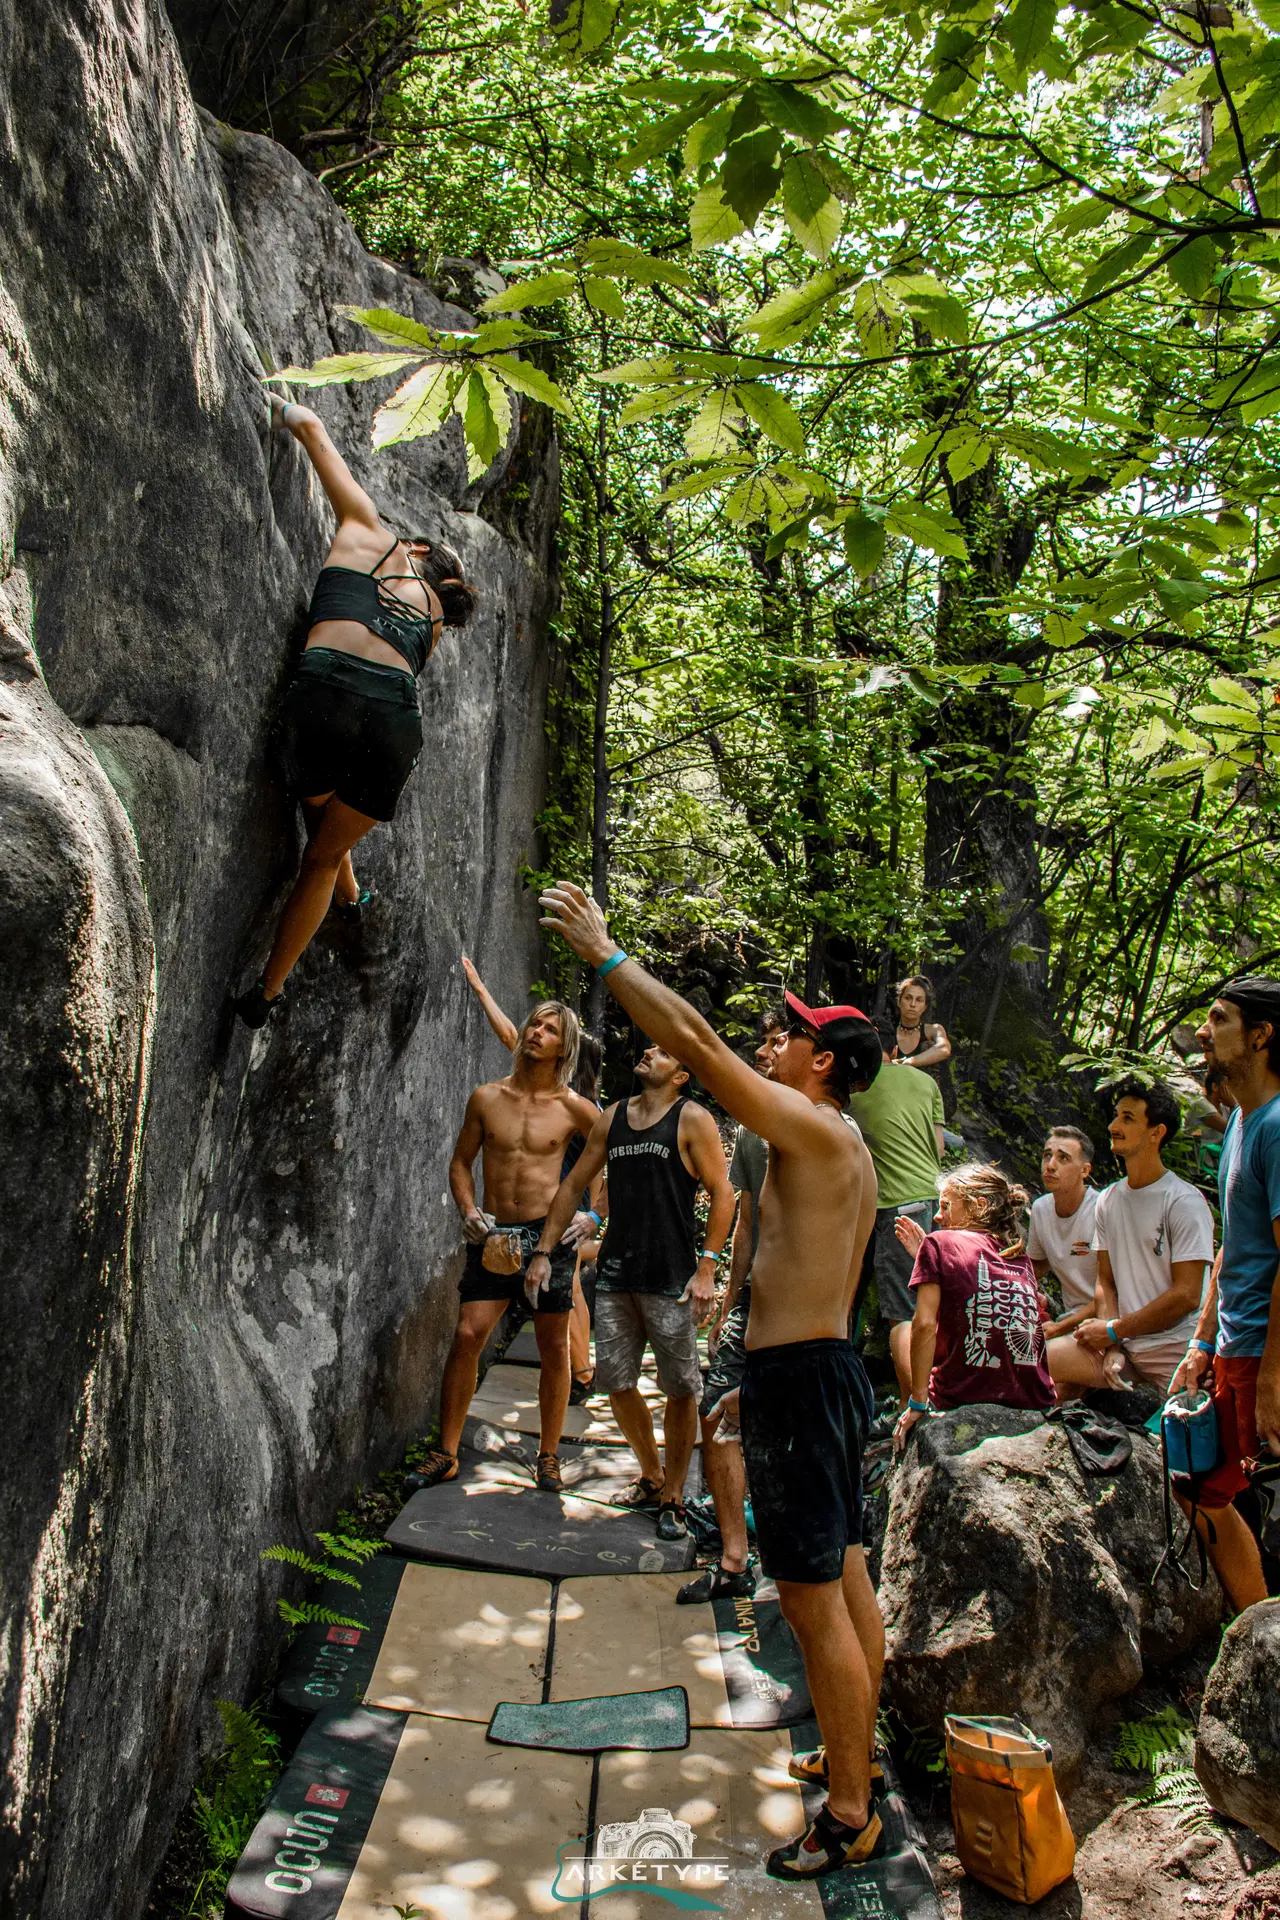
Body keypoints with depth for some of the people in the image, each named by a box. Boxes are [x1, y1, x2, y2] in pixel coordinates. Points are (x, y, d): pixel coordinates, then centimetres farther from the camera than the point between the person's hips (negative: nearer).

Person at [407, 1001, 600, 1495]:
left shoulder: (573, 1108, -1)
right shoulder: (487, 1098, 4)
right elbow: (461, 1162, 12)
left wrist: (594, 1216, -3)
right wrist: (468, 1211, -3)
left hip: (550, 1233, -1)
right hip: (493, 1235, 1)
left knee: (553, 1348, 4)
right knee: (467, 1336, -5)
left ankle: (548, 1456, 20)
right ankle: (446, 1454, 7)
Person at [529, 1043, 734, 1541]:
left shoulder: (692, 1119, -3)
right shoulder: (613, 1117, 13)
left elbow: (722, 1193, -6)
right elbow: (573, 1185, 17)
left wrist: (706, 1267, -12)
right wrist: (543, 1251, 12)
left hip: (671, 1277, -5)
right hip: (615, 1272, 5)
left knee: (680, 1390, 1)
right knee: (615, 1383, 8)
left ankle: (672, 1498, 16)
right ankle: (652, 1476, 28)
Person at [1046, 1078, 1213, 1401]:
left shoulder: (1184, 1202, -11)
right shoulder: (1107, 1200, 9)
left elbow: (1186, 1296, -15)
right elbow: (1106, 1282, 10)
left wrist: (1113, 1331, -11)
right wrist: (1112, 1345, -7)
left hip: (1175, 1351, -5)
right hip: (1124, 1342, 5)